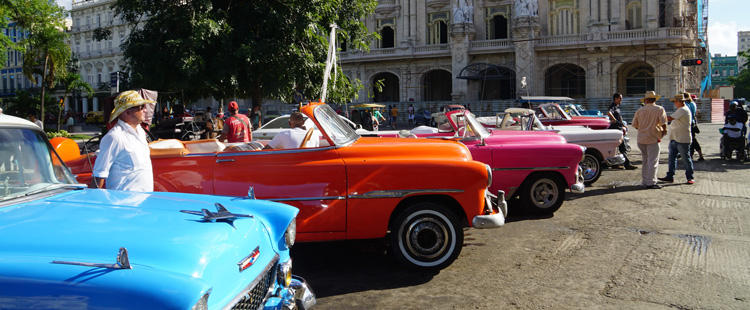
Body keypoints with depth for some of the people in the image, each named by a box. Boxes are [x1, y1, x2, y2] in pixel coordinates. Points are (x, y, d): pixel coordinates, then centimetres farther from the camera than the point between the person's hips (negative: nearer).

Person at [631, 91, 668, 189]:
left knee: (645, 161, 15)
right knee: (653, 161, -2)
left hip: (641, 139, 5)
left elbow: (634, 125, 11)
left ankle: (644, 181, 20)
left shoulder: (640, 110, 5)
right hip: (653, 138, -5)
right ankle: (651, 182, -4)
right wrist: (664, 131, 8)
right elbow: (663, 123, -12)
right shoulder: (659, 109, -5)